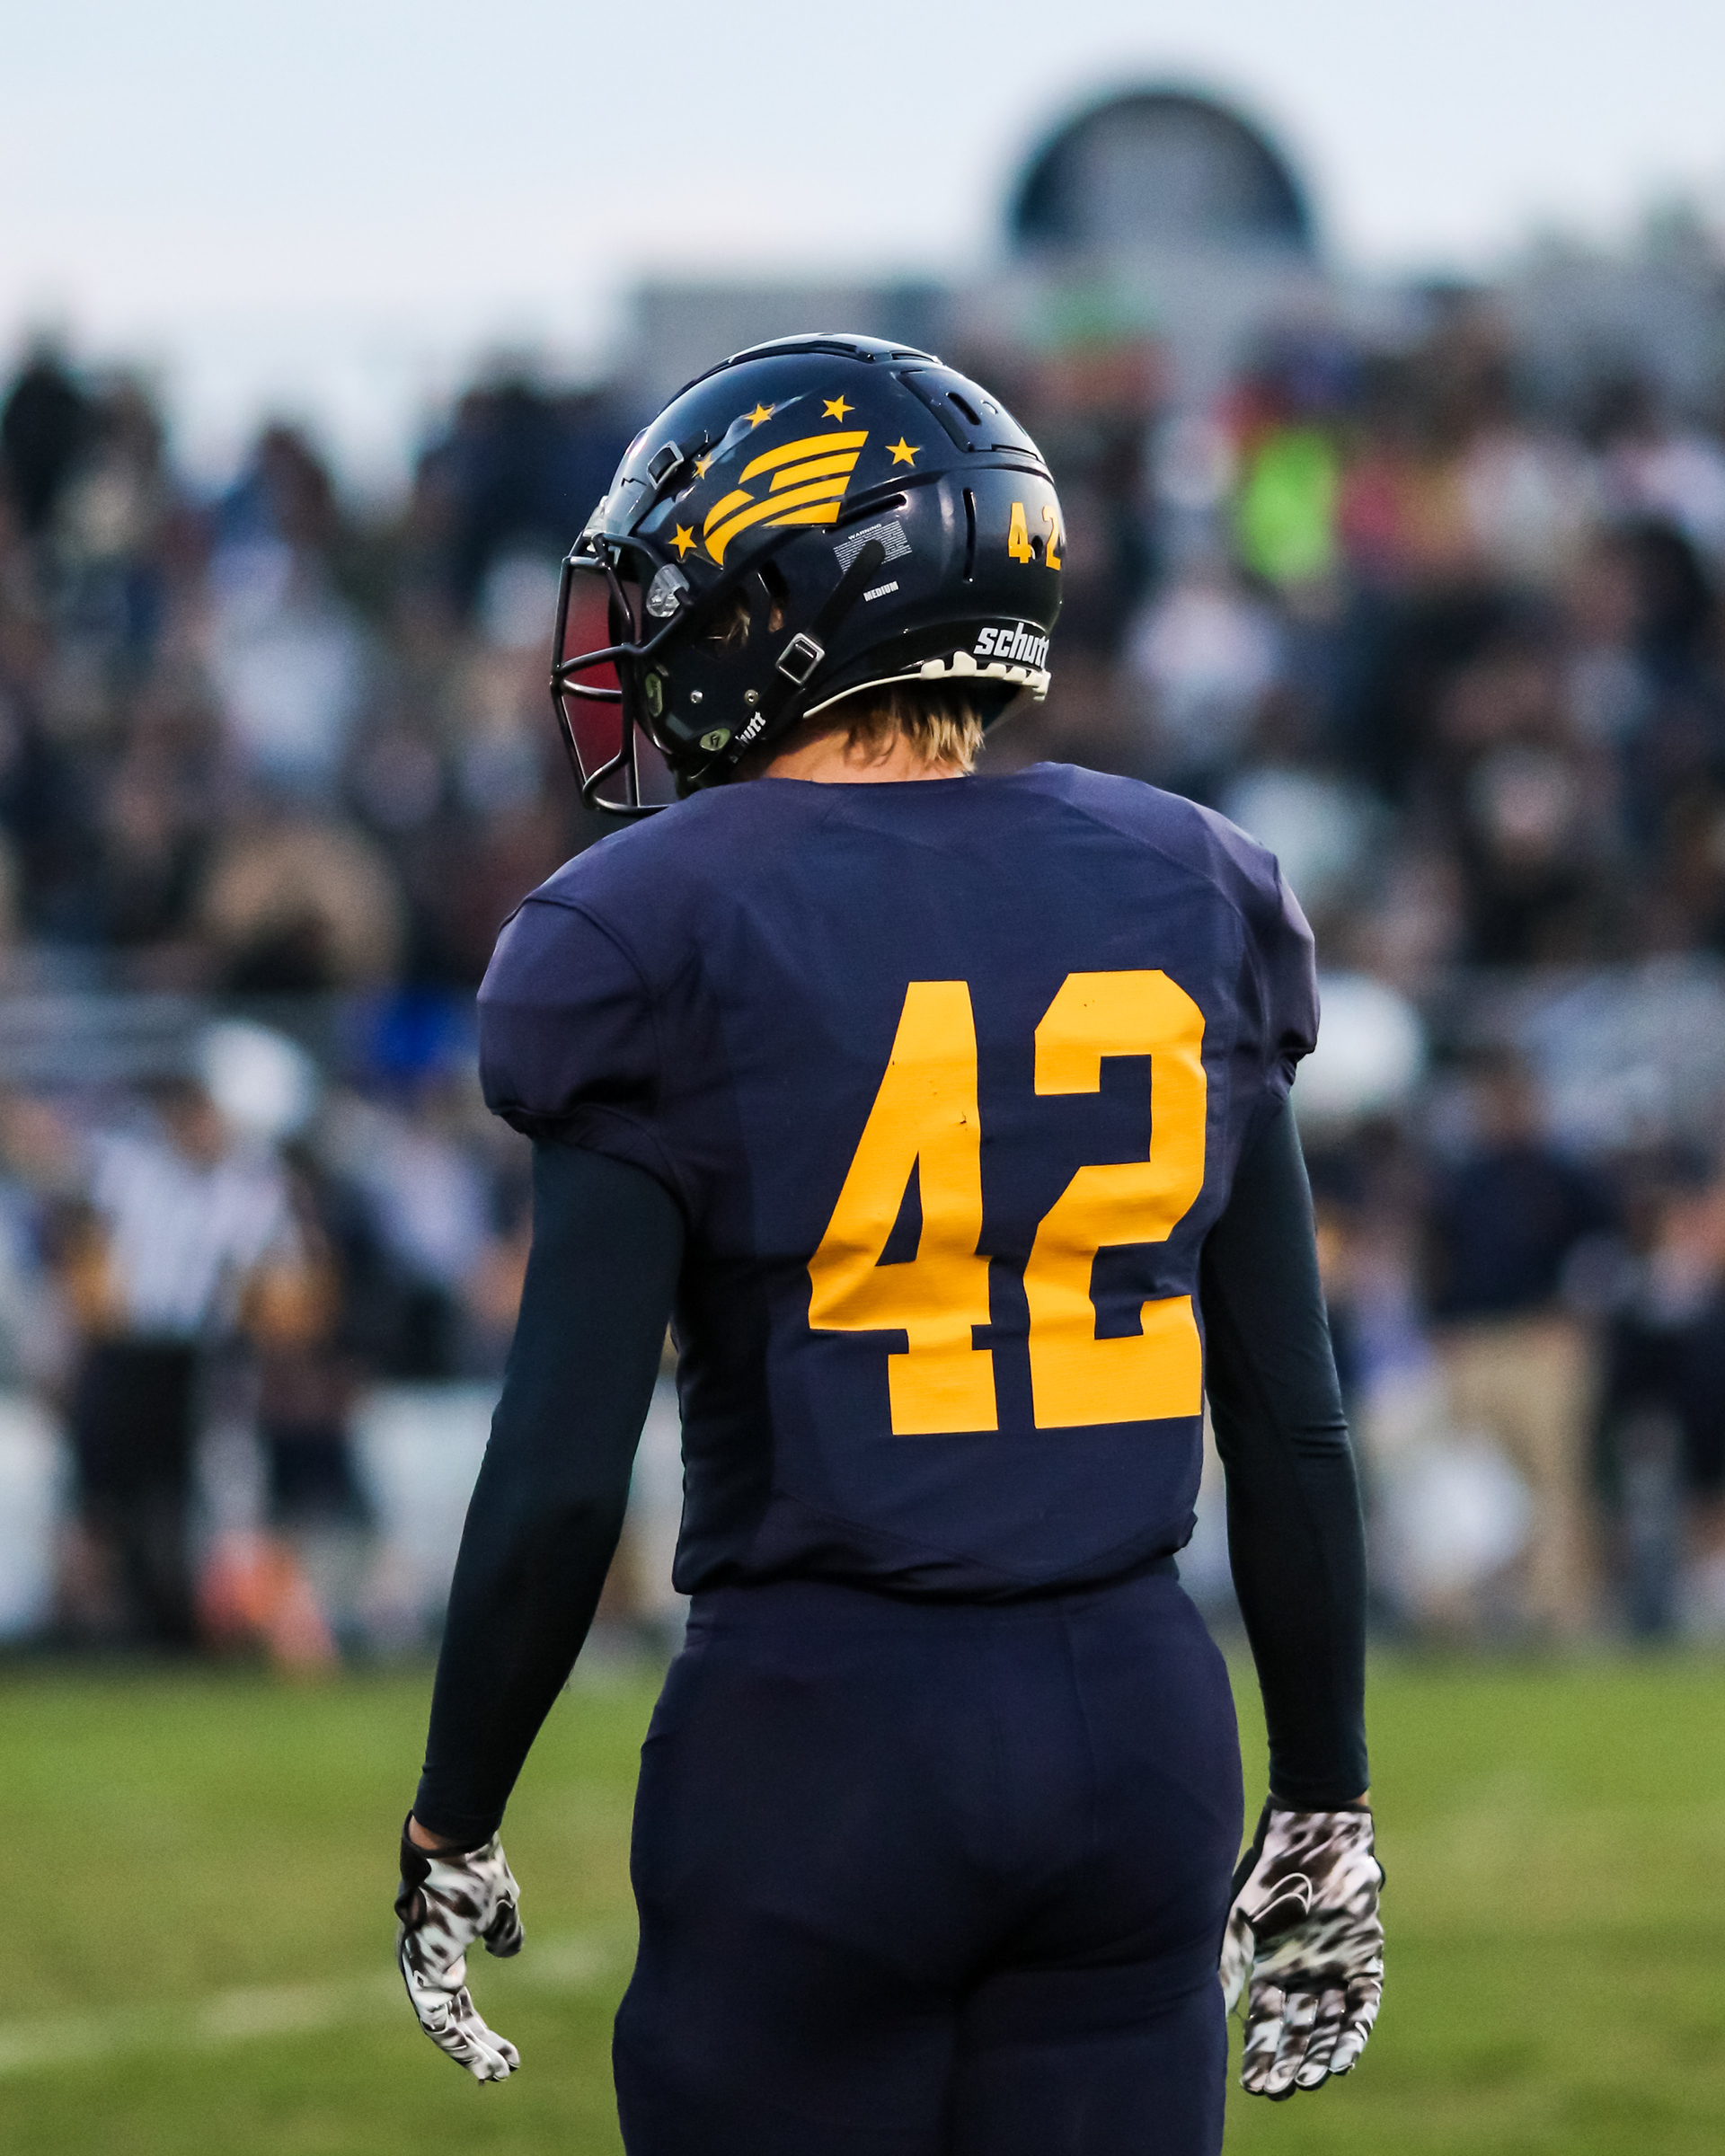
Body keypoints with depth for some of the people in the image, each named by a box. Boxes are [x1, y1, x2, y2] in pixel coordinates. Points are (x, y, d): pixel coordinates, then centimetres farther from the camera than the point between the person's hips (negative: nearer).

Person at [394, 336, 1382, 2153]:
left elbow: (562, 1472, -11)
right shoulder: (1182, 899, 6)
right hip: (1134, 1728, 4)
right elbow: (1290, 1423, 8)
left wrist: (449, 1831, 0)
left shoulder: (669, 938, -8)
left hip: (820, 1743, -4)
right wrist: (1323, 1801, 16)